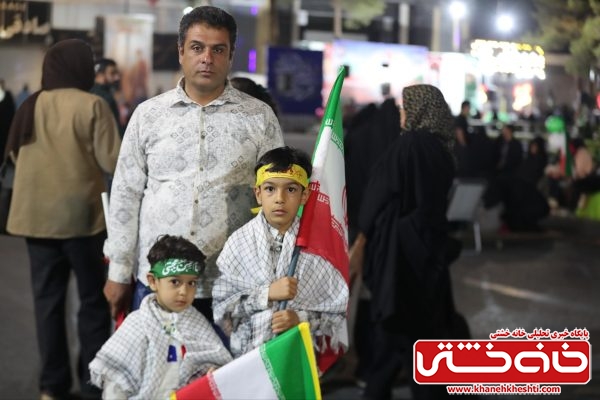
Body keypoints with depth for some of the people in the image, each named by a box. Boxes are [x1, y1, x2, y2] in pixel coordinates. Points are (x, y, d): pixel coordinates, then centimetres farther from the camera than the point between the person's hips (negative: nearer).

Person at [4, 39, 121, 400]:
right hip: (80, 215, -5)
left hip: (37, 216, 5)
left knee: (47, 298, 10)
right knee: (93, 299, 7)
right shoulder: (92, 105, -11)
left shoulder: (30, 106, 5)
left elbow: (15, 154, 17)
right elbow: (112, 162, -13)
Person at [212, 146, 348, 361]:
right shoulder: (239, 242, 4)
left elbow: (340, 313, 2)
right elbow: (221, 308, -1)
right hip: (248, 352, 0)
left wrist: (301, 319, -12)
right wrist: (267, 294, -10)